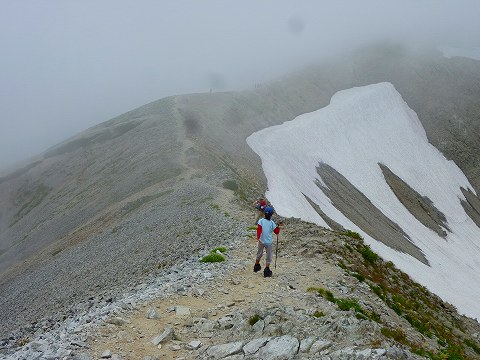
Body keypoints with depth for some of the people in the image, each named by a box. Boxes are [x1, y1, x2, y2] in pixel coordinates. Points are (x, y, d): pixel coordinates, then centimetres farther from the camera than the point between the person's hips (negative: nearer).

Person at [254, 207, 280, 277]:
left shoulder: (261, 221, -7)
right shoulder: (272, 223, -7)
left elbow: (259, 229, -20)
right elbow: (277, 232, 1)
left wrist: (258, 238, -26)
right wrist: (278, 226, 17)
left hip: (261, 241, 2)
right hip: (269, 242, -2)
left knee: (259, 254, 22)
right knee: (268, 257, 8)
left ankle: (256, 267, 38)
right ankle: (266, 271, 3)